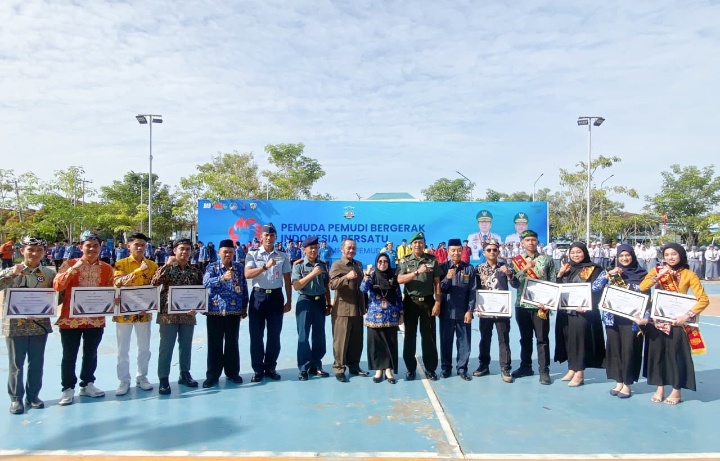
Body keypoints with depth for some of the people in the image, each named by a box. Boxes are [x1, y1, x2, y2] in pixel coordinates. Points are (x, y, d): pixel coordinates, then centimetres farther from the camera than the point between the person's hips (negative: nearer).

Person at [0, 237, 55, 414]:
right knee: (16, 364, 8)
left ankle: (33, 395, 27)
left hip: (40, 325, 2)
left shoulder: (50, 274, 1)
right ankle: (16, 398, 21)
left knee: (37, 363, 12)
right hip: (15, 325, -1)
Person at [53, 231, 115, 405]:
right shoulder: (69, 264, -4)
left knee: (91, 354, 14)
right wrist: (73, 269, -26)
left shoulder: (107, 268, 3)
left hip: (96, 318, 2)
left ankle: (87, 385, 28)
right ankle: (68, 388, 19)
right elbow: (57, 286, -16)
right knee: (69, 355, 6)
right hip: (71, 318, -2)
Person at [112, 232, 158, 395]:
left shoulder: (152, 265, 4)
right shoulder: (120, 264, -3)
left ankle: (142, 377, 24)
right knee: (123, 349, 6)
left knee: (144, 348, 10)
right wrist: (139, 270, -27)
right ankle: (124, 380, 17)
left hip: (144, 312, 2)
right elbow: (119, 282, -19)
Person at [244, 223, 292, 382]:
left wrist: (289, 301, 6)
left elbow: (287, 280, 9)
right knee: (256, 335, 3)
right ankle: (258, 370, 15)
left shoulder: (283, 256, 7)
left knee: (274, 335, 7)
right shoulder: (253, 255, 1)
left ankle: (270, 368, 21)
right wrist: (265, 266, -27)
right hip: (258, 296, -1)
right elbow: (247, 274, -14)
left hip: (276, 296, 2)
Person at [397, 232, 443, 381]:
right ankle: (410, 368, 17)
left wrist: (437, 302, -5)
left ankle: (430, 368, 17)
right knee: (410, 336, 6)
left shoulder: (432, 260, 3)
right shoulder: (405, 261, 2)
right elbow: (400, 280, -12)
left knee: (429, 336, 5)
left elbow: (437, 283, 2)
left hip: (427, 301, 0)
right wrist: (417, 272, -23)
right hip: (411, 302, 0)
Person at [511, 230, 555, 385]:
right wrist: (525, 268, -18)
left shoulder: (546, 259, 2)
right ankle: (526, 366, 25)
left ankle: (544, 371, 9)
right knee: (525, 338, 13)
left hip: (540, 305, -2)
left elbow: (553, 282, 1)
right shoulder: (516, 260, 5)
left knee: (542, 339, 1)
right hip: (522, 305, 2)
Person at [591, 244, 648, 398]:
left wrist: (645, 317, -9)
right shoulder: (610, 272, 7)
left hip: (631, 319, -2)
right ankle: (619, 382, 20)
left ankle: (627, 384, 14)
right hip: (612, 318, 3)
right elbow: (595, 288, -4)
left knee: (629, 350, 0)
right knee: (614, 349, 7)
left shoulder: (641, 274, 2)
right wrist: (608, 274, -12)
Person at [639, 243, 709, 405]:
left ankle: (676, 390, 20)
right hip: (657, 320, 2)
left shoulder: (688, 274, -2)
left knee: (675, 354, 2)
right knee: (656, 352, 6)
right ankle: (660, 388, 21)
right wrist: (658, 275, -17)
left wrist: (687, 315, -17)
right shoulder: (657, 270, 4)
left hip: (676, 321, -2)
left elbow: (704, 300, -8)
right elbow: (641, 287, -10)